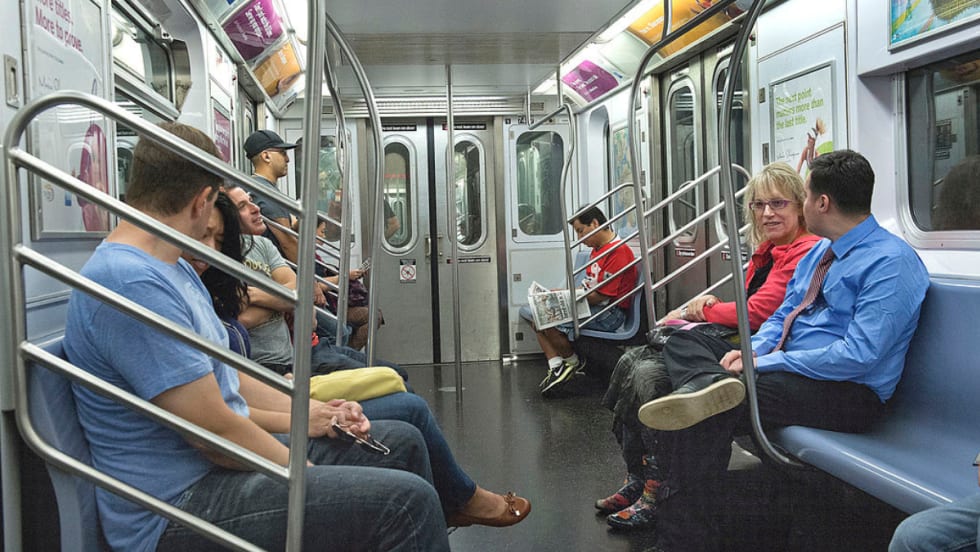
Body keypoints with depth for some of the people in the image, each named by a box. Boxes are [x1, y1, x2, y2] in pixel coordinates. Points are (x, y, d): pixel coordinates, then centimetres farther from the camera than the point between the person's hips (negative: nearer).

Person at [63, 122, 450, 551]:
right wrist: (312, 477, -11)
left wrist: (303, 417, 6)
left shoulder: (174, 268, 13)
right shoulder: (130, 282, -22)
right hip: (180, 503, -10)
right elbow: (214, 428, -22)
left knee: (402, 442, 12)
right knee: (407, 501, -23)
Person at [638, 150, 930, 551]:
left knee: (703, 418, -30)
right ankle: (711, 383, -34)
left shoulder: (891, 262, -14)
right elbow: (781, 316, 19)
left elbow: (859, 355, -24)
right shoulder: (819, 252, 15)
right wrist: (752, 350, -5)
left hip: (846, 393, -9)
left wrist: (763, 363, -21)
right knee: (682, 343, -1)